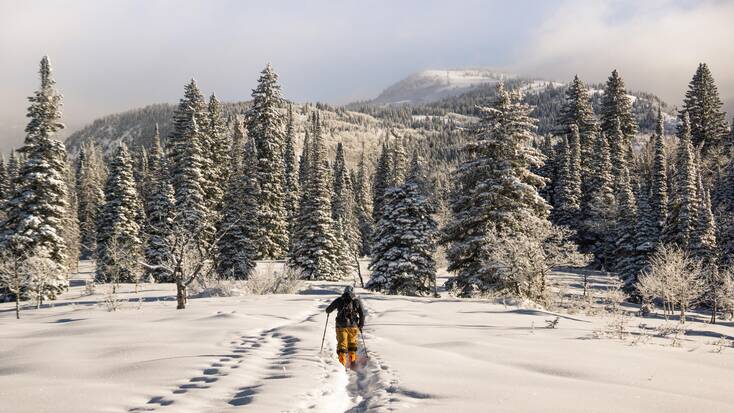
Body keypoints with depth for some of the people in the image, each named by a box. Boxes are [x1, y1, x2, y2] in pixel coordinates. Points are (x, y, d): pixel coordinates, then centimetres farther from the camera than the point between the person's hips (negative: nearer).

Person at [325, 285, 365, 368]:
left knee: (342, 345, 3)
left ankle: (342, 363, -7)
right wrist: (361, 326, 14)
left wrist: (328, 311, 33)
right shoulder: (357, 301, 4)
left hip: (341, 326, -1)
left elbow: (328, 310, 9)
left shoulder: (339, 300, 3)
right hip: (353, 326, 1)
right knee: (352, 344, 19)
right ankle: (352, 361, 20)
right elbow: (362, 315, 1)